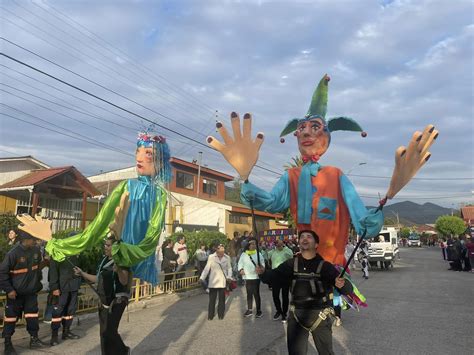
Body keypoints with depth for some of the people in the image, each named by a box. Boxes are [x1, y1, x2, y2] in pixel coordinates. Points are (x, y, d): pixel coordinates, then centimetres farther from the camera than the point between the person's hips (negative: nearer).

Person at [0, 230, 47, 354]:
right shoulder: (13, 253, -21)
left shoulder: (36, 250, -4)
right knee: (11, 317, 8)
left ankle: (34, 339, 24)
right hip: (16, 293, -5)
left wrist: (37, 283, 16)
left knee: (32, 315, 11)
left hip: (31, 292, 5)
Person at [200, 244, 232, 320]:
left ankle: (220, 315, 23)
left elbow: (229, 268, 9)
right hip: (213, 282, -1)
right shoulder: (211, 257, -5)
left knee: (222, 299, 8)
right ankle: (210, 315, 17)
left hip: (223, 282, 1)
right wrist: (202, 278, -11)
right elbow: (207, 268, -3)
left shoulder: (227, 258, 1)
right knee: (212, 299, 3)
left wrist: (229, 276, -7)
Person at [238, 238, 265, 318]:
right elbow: (240, 263, 6)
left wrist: (262, 267, -18)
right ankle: (249, 310, 26)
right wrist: (241, 269, -11)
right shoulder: (243, 254, 4)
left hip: (256, 277, -2)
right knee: (249, 294, 13)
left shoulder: (258, 254, 1)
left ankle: (259, 311, 12)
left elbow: (262, 262, 2)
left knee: (256, 294, 0)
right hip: (247, 277, 2)